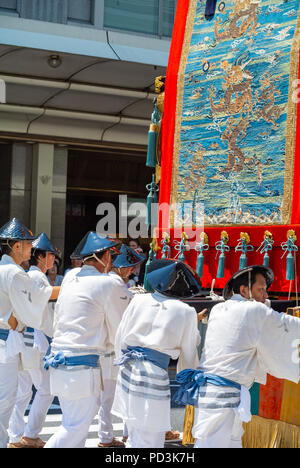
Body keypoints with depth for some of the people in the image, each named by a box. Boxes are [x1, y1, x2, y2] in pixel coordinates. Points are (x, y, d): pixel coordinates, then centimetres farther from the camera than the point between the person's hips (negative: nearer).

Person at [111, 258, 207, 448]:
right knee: (150, 441, 4)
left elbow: (120, 338, 10)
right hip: (154, 374, -5)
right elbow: (188, 355, 3)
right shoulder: (186, 312, -5)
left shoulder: (139, 300, 3)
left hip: (128, 370, 5)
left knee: (134, 438, 19)